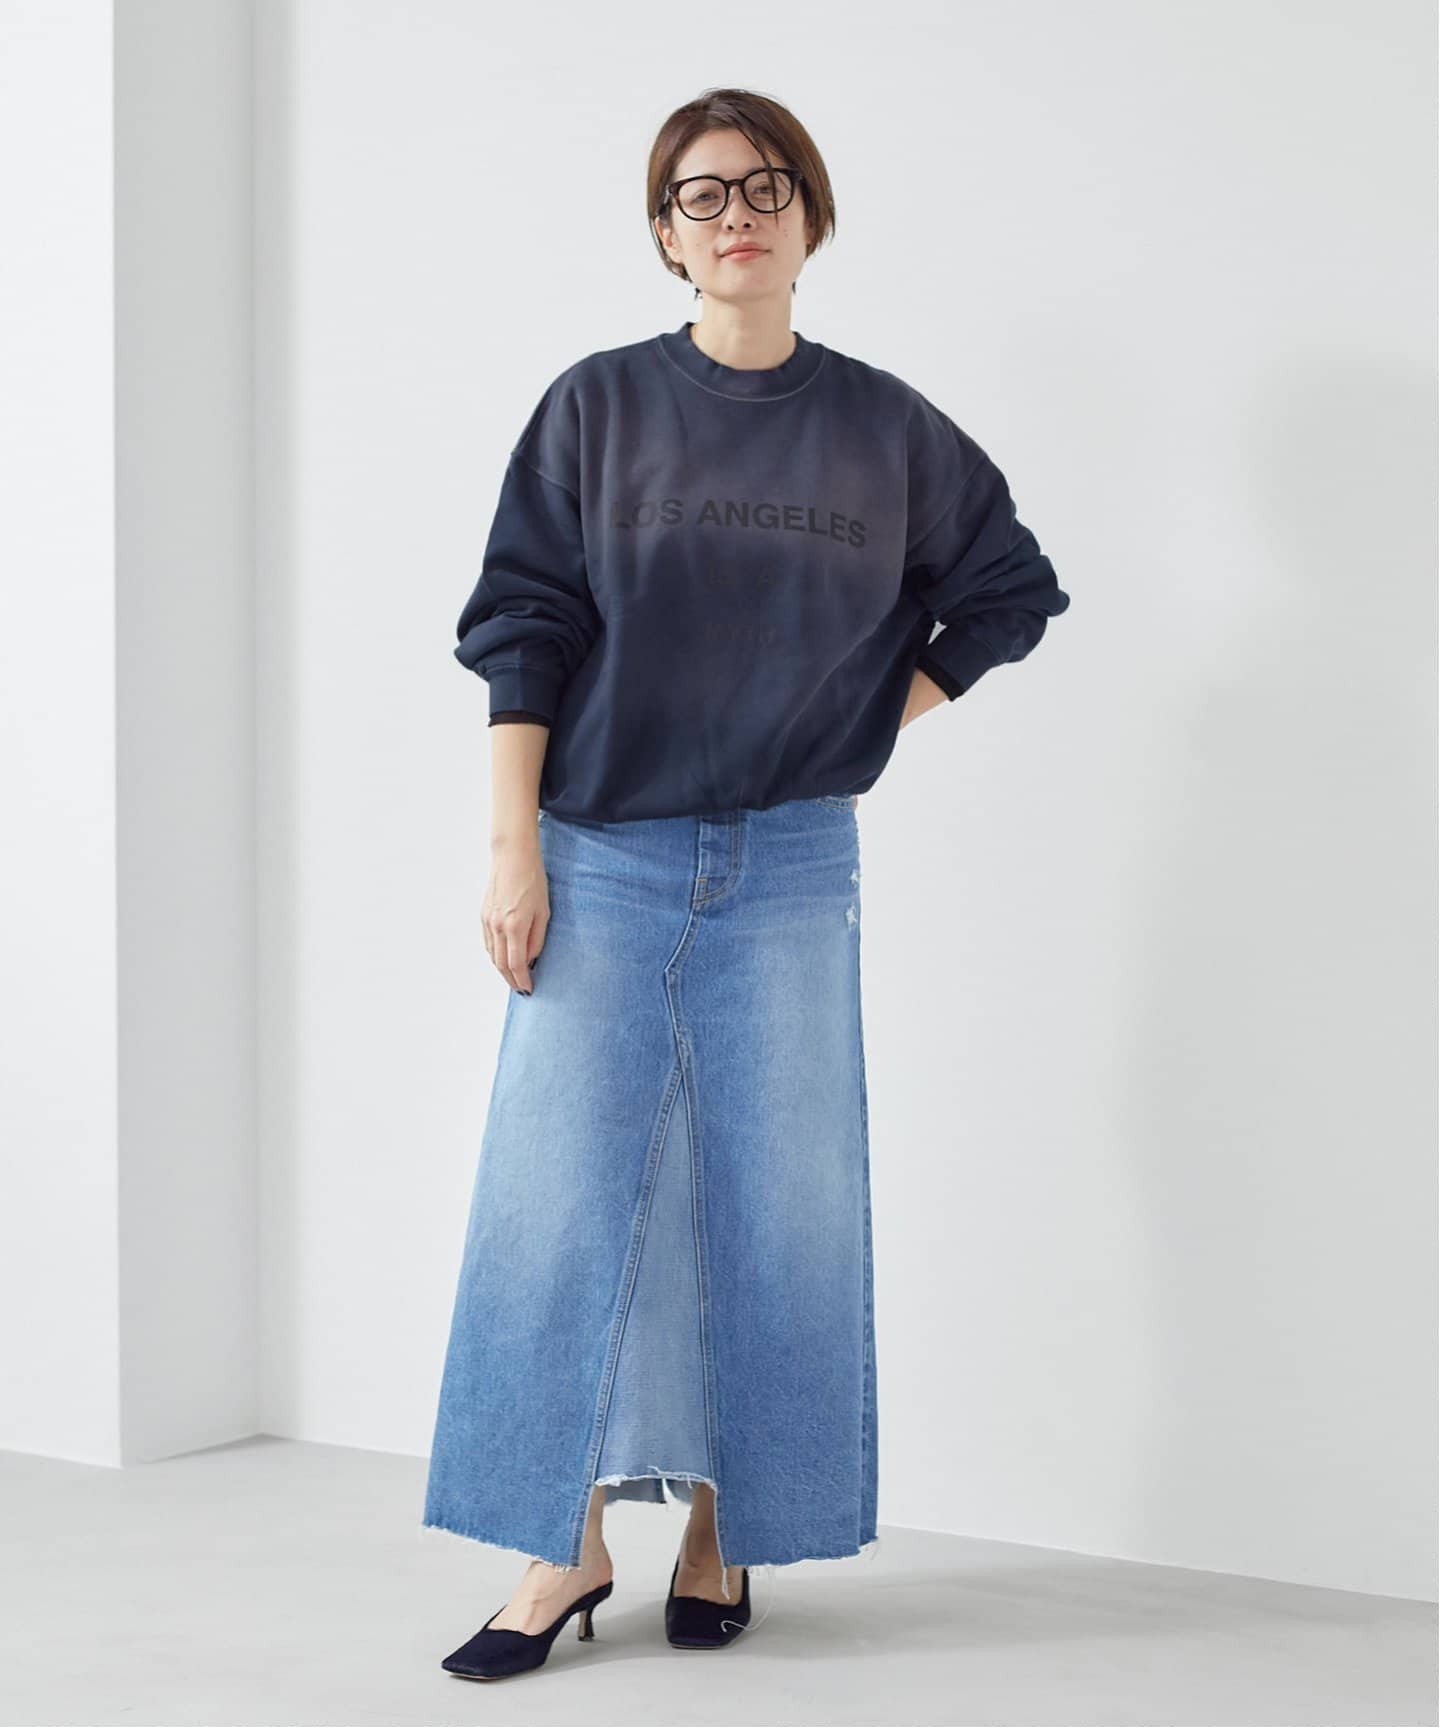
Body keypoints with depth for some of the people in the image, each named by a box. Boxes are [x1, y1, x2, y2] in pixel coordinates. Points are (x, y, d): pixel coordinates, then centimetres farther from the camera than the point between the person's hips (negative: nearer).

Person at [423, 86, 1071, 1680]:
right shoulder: (598, 406, 3)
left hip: (790, 871, 1)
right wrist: (513, 846, -8)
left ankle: (721, 1529, 17)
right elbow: (524, 626, 0)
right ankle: (567, 1543, 8)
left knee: (778, 1204, 3)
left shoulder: (882, 427, 5)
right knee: (562, 1191, -3)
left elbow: (1009, 588, 17)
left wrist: (880, 716, 5)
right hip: (604, 857, -1)